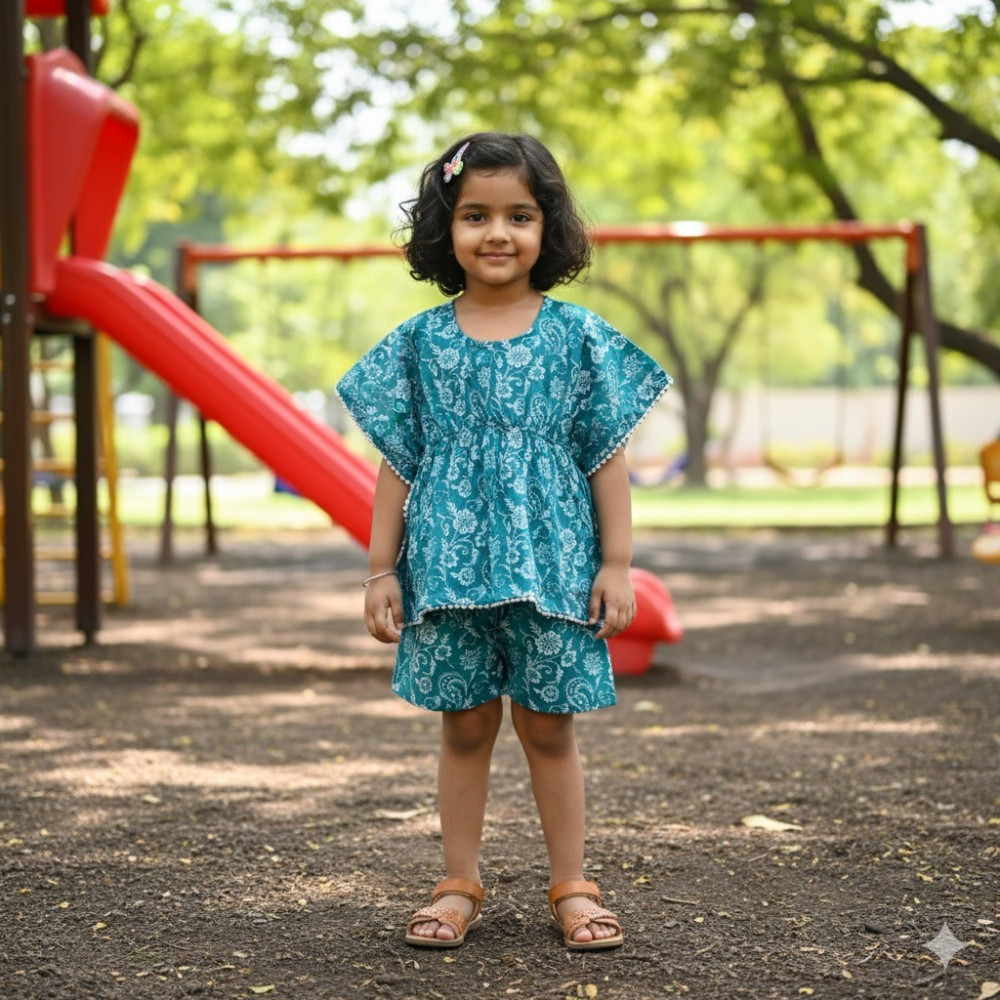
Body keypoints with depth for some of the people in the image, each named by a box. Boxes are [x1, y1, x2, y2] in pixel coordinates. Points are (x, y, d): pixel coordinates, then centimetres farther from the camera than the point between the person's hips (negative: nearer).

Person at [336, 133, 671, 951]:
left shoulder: (576, 334, 0)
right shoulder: (421, 341, 3)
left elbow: (608, 457, 2)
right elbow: (398, 462, 5)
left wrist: (616, 563, -2)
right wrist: (382, 568, 3)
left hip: (551, 564, -1)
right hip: (449, 566, 1)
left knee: (549, 726, 7)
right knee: (464, 726, 9)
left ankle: (571, 886, 18)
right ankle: (460, 887, 19)